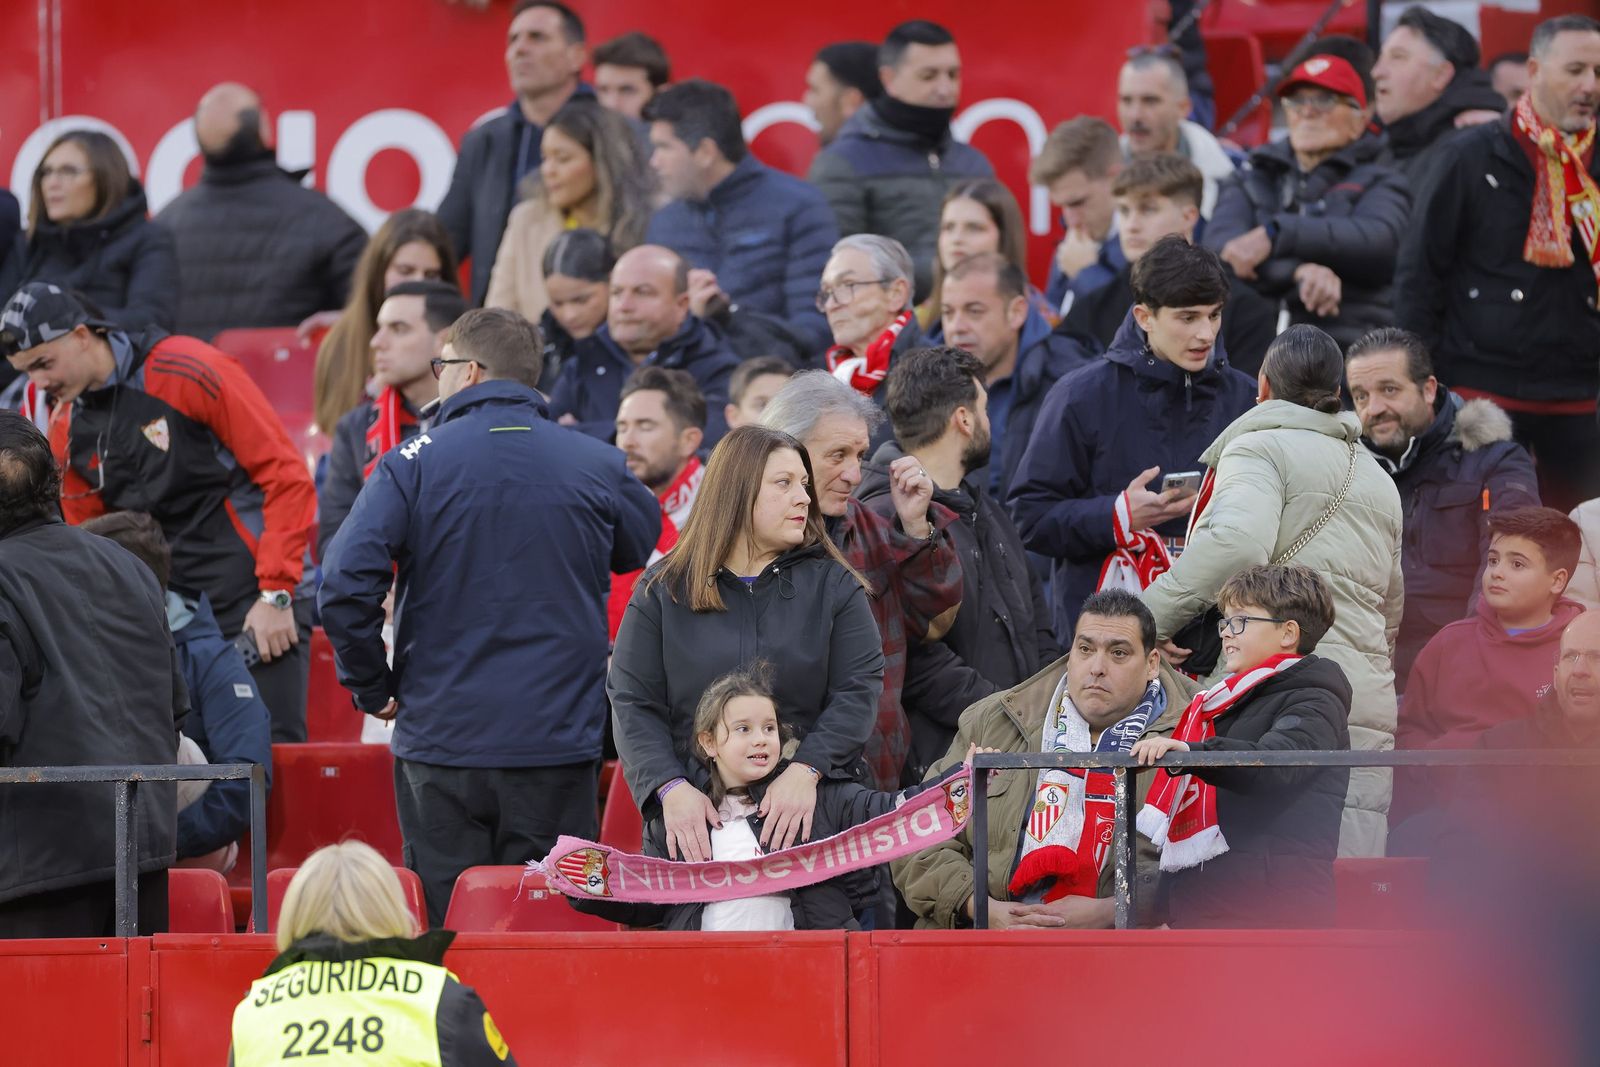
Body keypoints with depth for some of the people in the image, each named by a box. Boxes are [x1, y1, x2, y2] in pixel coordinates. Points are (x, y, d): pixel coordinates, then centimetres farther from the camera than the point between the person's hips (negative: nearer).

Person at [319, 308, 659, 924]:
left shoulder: (413, 464, -6)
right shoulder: (599, 468, 1)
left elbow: (345, 584, -13)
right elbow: (643, 551, 20)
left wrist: (371, 687, 0)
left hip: (441, 739, -1)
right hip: (559, 745, 1)